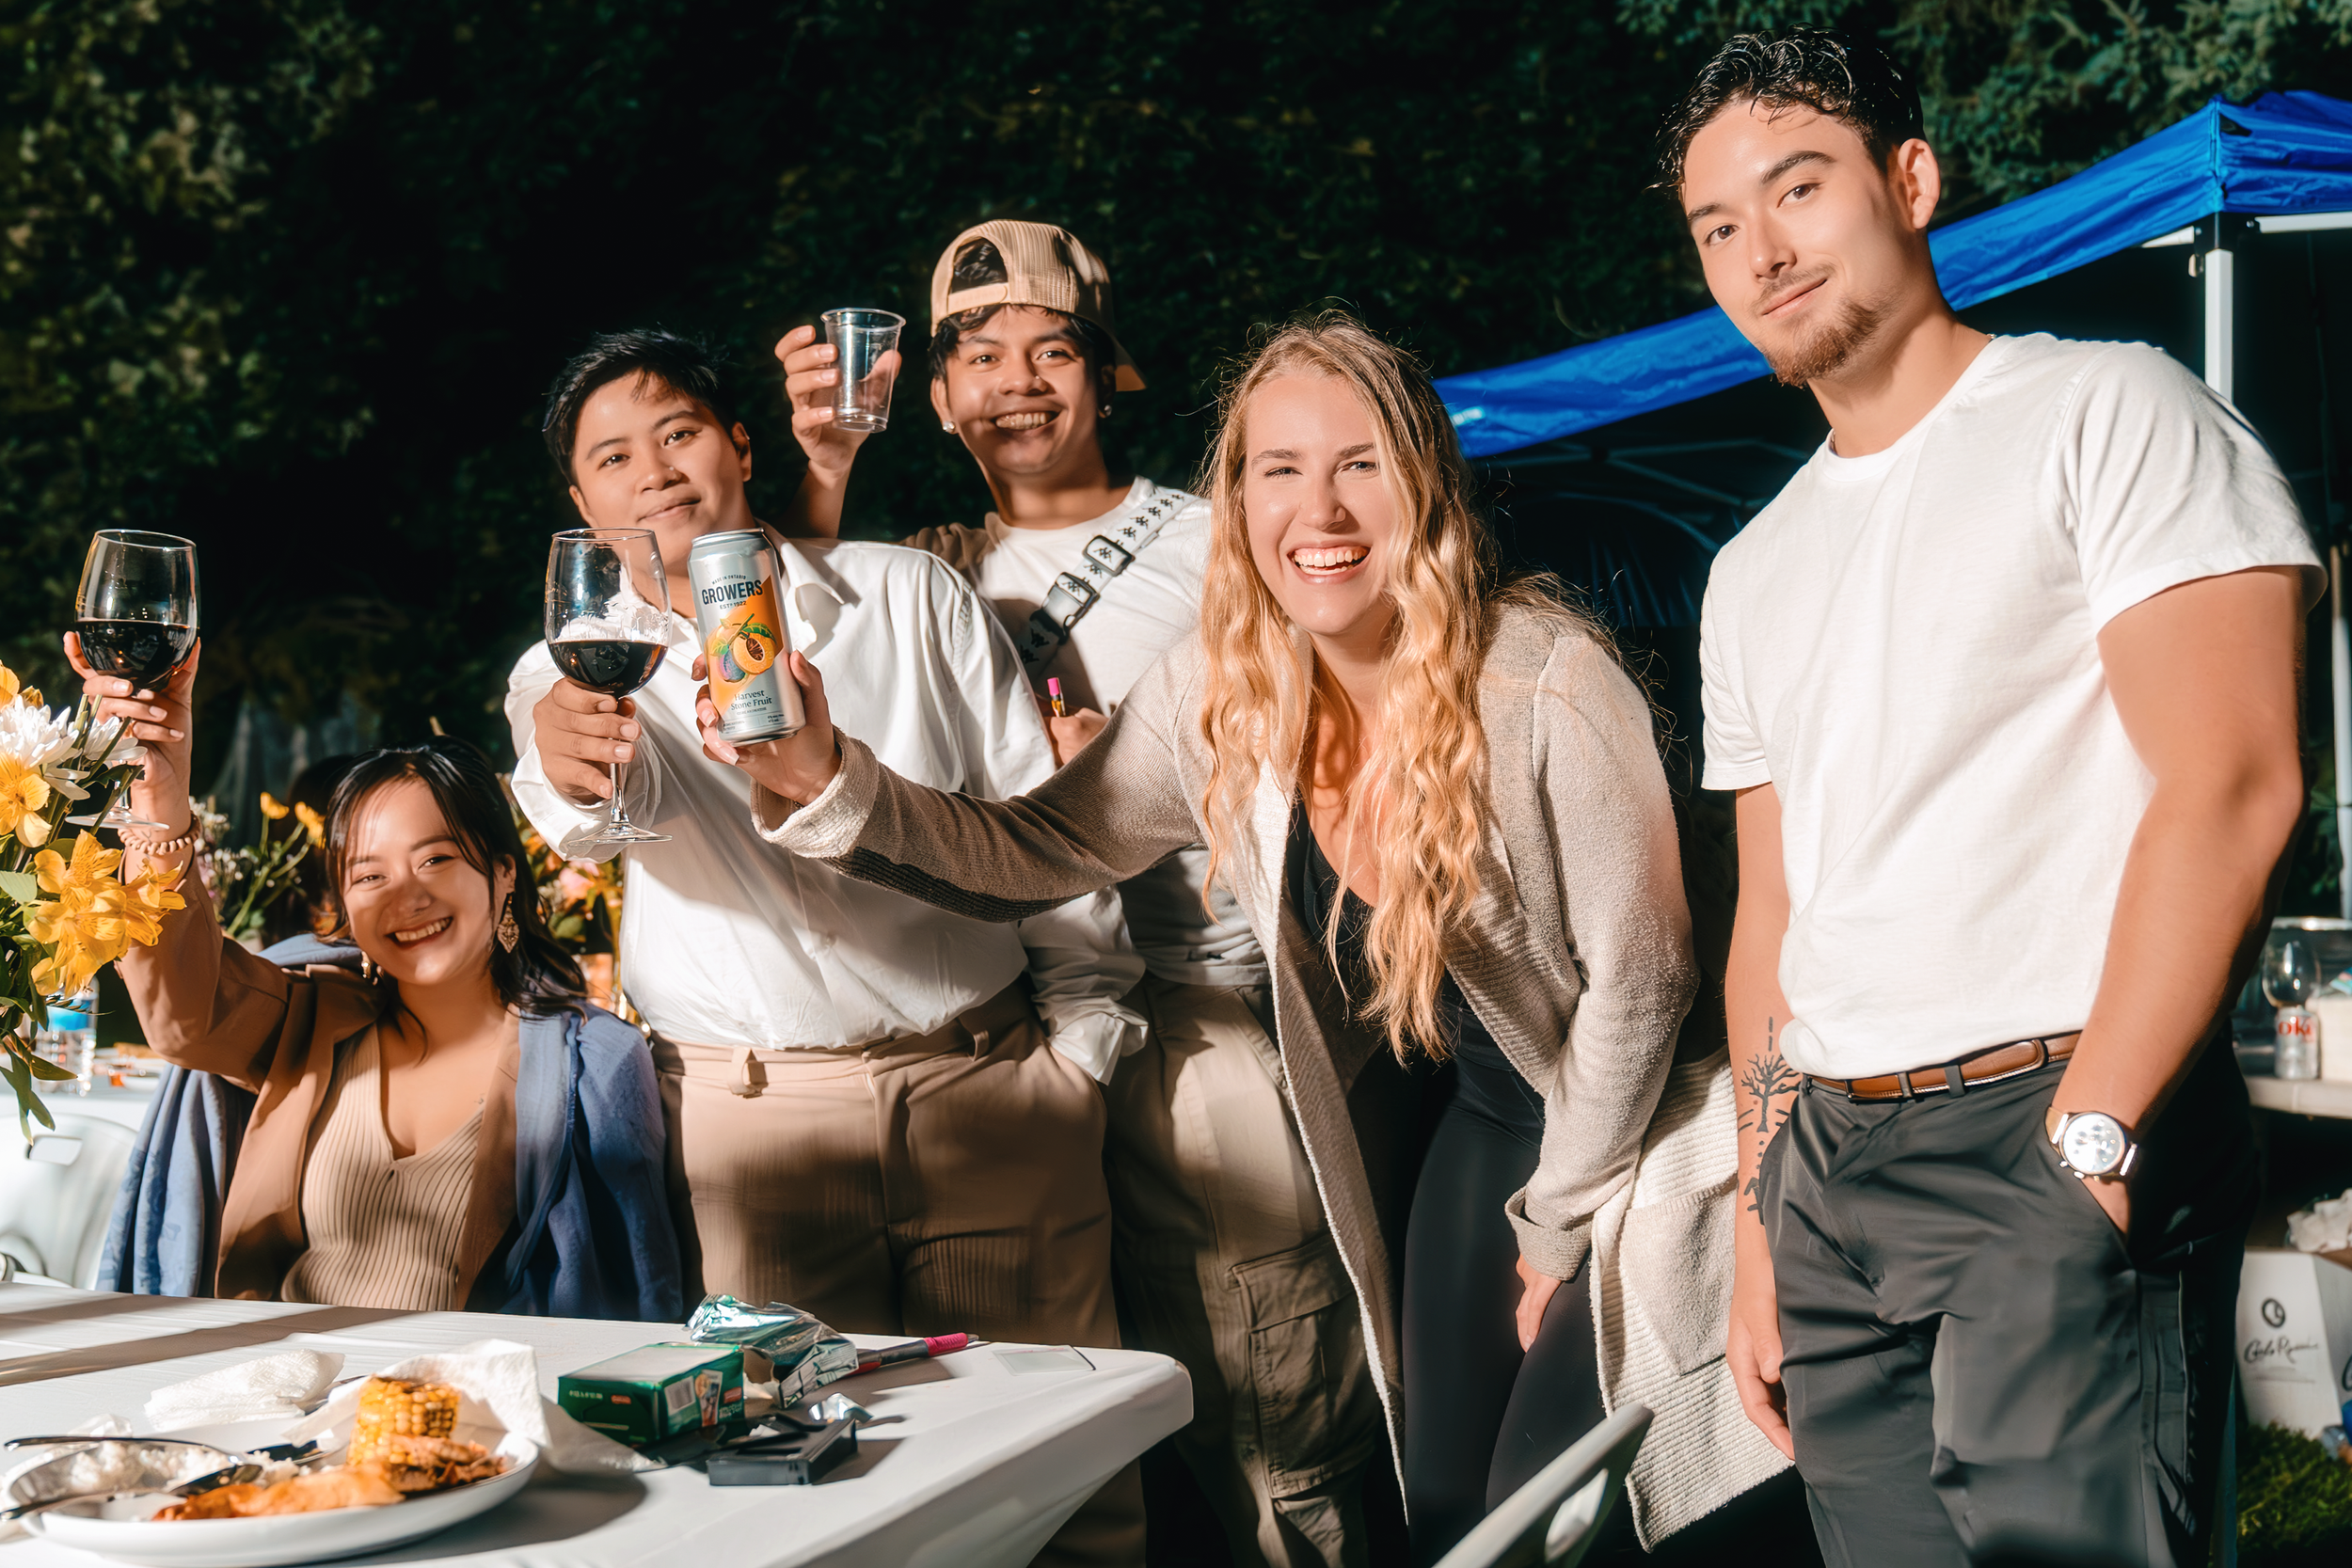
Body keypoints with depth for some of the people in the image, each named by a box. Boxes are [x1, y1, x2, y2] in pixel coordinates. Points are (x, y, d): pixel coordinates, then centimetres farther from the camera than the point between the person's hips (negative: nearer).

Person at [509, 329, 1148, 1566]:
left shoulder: (909, 595, 7)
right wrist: (574, 767, -43)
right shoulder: (580, 668, 5)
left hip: (989, 1089, 0)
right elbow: (614, 797, -19)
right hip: (756, 1122, 0)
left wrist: (1083, 1033, 4)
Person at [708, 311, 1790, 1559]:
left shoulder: (1545, 683, -27)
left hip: (1624, 1134, -5)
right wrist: (829, 785, -26)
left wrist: (1557, 1224, -9)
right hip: (1487, 1127, 5)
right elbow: (1030, 849, -7)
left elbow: (1636, 971, -18)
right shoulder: (1217, 697, -12)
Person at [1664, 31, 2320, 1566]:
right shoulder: (1754, 575, 18)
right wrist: (1763, 1222, 13)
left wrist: (2088, 1145, -17)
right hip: (1829, 1161, 6)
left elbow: (2232, 790, -13)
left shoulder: (2110, 414, -2)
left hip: (2060, 1140, -6)